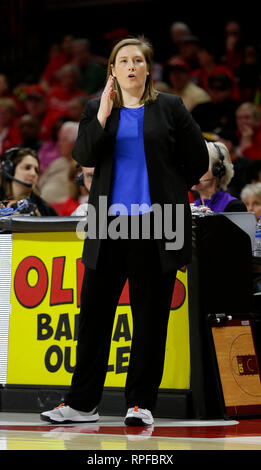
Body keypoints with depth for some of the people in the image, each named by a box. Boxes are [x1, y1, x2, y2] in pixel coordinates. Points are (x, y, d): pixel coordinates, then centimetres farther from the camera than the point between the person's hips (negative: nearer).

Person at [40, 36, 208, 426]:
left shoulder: (170, 108, 4)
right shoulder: (97, 108, 9)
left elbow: (197, 160, 9)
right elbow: (83, 155, -5)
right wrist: (103, 115, -16)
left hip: (155, 223, -2)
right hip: (109, 224, 2)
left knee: (150, 315, 2)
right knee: (94, 311, 2)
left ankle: (141, 403, 8)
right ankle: (82, 404, 9)